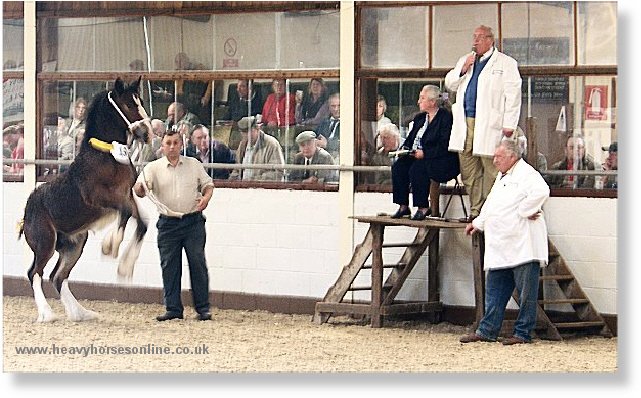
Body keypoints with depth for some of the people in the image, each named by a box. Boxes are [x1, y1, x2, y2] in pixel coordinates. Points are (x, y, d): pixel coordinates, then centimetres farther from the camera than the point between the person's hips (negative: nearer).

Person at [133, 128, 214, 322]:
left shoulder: (194, 165, 7)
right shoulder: (153, 168, 3)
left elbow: (208, 183, 16)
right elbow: (140, 190, -7)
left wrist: (206, 197, -5)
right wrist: (139, 189, -31)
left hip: (193, 221, 0)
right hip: (168, 224, 0)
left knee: (198, 263, -2)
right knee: (169, 266, 1)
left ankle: (203, 308, 4)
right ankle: (173, 308, 8)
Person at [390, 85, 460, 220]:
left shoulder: (445, 117, -7)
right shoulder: (420, 118, 19)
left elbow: (444, 145, -16)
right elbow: (410, 139, 24)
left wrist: (425, 153, -21)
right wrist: (404, 148, 2)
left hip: (441, 160, -8)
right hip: (416, 157, 8)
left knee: (417, 168, -33)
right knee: (398, 166, -17)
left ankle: (423, 208, -25)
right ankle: (403, 206, -15)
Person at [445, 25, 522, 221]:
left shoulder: (506, 63, 2)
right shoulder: (465, 60, 21)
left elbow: (513, 95, -5)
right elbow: (449, 84, 20)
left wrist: (509, 125, -12)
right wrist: (463, 70, 1)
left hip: (489, 126, -6)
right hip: (465, 123, 6)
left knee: (491, 171, -9)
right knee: (469, 172, 6)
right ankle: (475, 211, 12)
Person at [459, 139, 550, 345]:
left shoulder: (526, 174, -9)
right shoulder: (501, 177, 22)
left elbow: (541, 192, -28)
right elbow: (490, 205, 34)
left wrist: (523, 211, -20)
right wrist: (478, 223, 31)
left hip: (523, 246, -10)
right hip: (500, 247, 10)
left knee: (526, 291, -2)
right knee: (494, 290, 11)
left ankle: (523, 333, 1)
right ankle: (487, 330, 14)